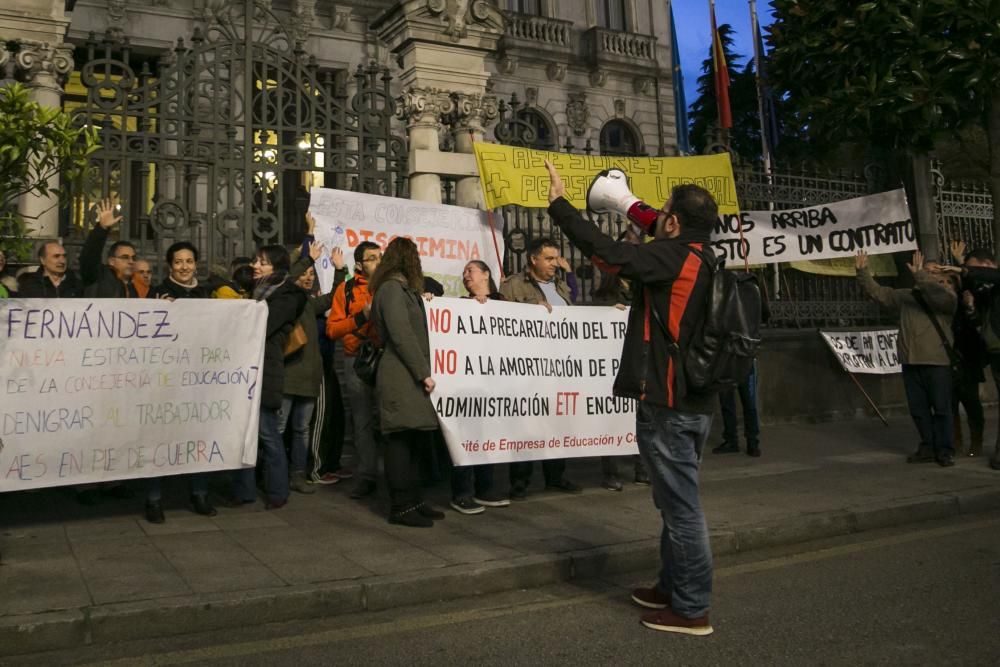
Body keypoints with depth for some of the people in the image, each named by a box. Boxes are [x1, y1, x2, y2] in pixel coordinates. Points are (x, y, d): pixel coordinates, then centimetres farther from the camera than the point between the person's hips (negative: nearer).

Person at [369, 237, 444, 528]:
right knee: (401, 439, -5)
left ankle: (412, 500, 17)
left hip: (408, 376, 9)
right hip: (400, 377, -9)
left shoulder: (403, 288, 21)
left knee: (414, 439, 11)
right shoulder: (393, 288, -8)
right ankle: (400, 507, 0)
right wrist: (423, 373, -15)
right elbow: (402, 335, -16)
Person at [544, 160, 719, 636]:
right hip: (694, 401, 10)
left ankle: (692, 610, 9)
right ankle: (672, 588, 33)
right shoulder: (701, 255, 10)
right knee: (677, 502, 20)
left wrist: (558, 203, -10)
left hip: (667, 404, -10)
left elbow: (606, 250, -21)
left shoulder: (671, 257, -16)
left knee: (681, 506, -1)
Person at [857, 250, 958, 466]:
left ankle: (944, 451, 6)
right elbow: (878, 292, 15)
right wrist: (863, 272, 5)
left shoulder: (947, 296, -1)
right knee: (918, 408, 9)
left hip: (937, 362, -5)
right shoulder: (907, 296, 15)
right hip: (910, 361, 5)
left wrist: (919, 276, -31)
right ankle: (928, 448, 18)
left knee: (941, 408, 0)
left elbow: (942, 298, -25)